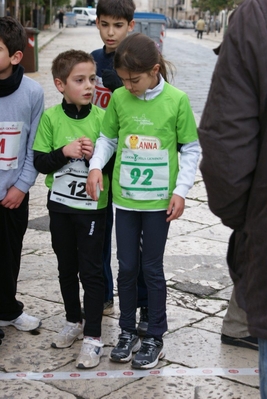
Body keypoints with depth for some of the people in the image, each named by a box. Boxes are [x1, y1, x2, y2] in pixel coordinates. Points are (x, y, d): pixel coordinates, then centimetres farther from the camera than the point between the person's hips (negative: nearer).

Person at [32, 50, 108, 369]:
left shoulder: (102, 117, -8)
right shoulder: (51, 117, -5)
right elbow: (40, 162, -4)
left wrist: (96, 154, -21)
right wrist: (64, 152, -20)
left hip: (93, 206, -2)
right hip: (60, 205, 2)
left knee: (90, 270, 2)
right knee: (66, 267, 16)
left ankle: (93, 337, 10)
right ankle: (74, 321, 35)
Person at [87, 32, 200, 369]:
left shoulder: (176, 100, -10)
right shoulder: (119, 98, -3)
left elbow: (191, 148, -4)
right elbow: (107, 138, 8)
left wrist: (181, 191, -9)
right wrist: (96, 165, -10)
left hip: (158, 200, -2)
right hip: (124, 197, 3)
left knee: (152, 268, 7)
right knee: (126, 267, 10)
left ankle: (154, 338, 22)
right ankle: (127, 332, 27)